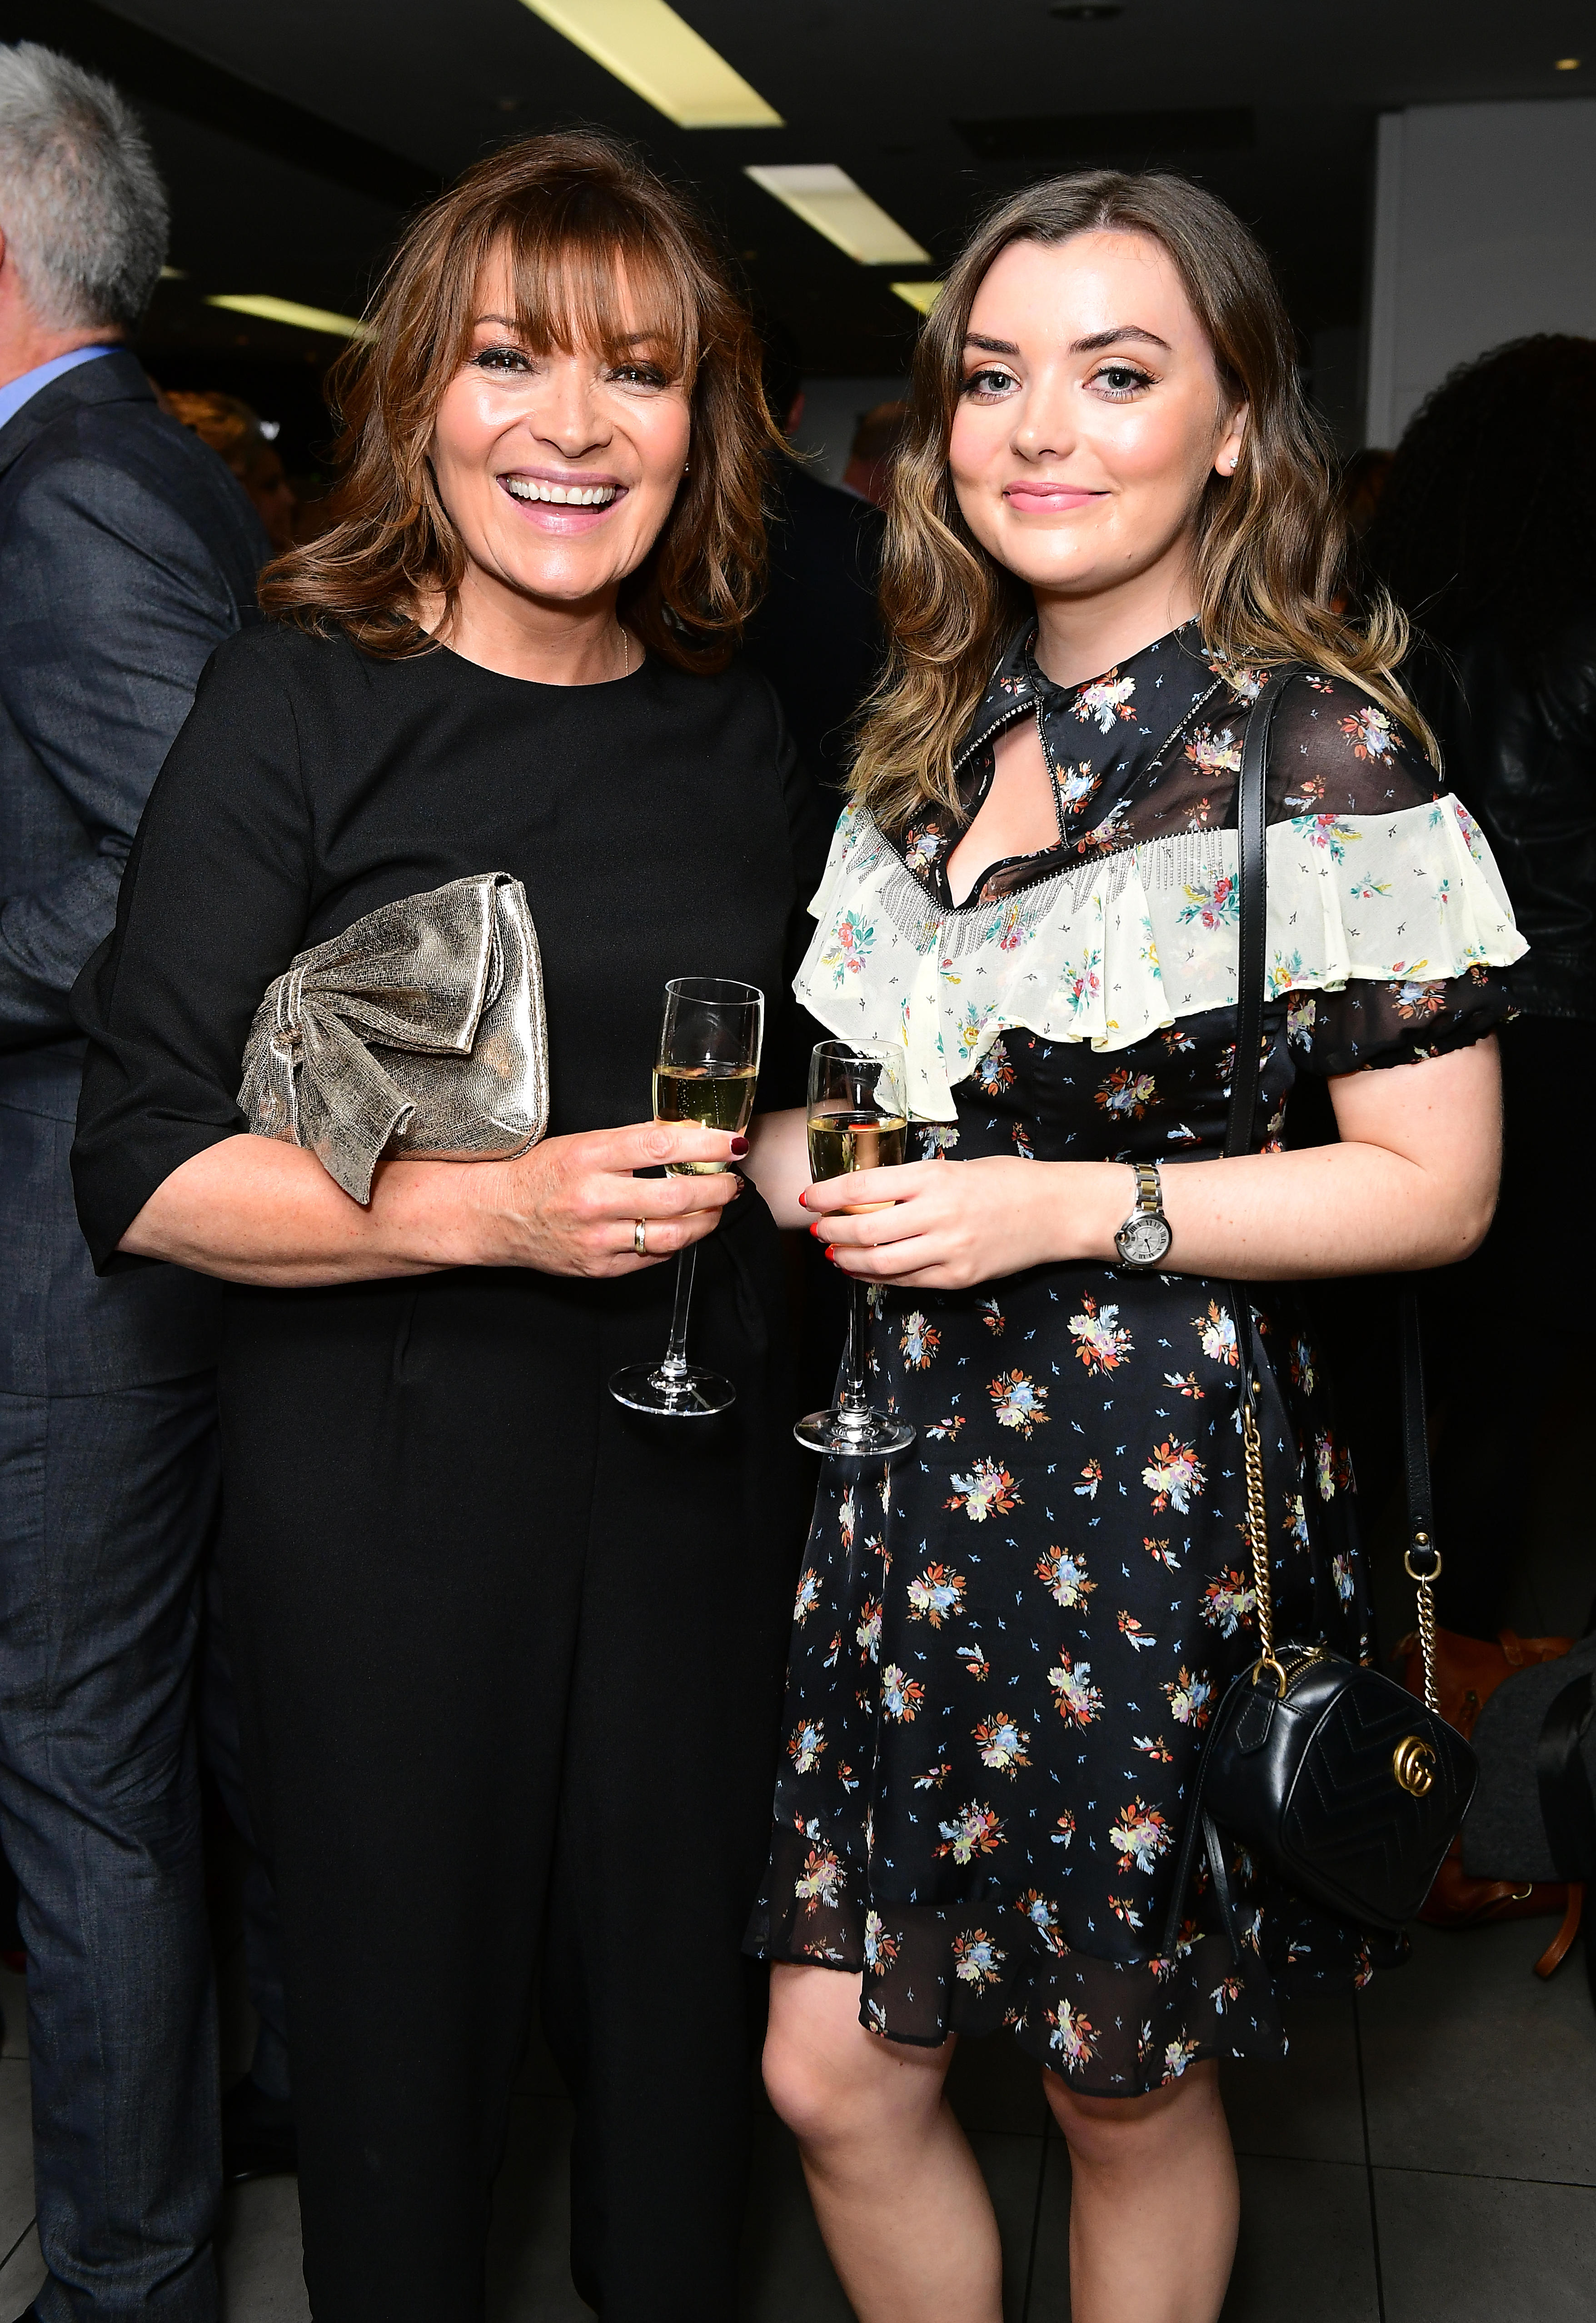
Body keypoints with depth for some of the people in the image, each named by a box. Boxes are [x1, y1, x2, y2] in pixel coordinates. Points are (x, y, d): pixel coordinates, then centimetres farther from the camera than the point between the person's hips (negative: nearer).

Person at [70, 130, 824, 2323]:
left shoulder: (739, 734, 7)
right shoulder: (301, 703, -8)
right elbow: (148, 1171, -12)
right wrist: (488, 1208, -23)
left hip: (694, 1466, 4)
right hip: (388, 1483, -4)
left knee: (674, 2008, 17)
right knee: (403, 2018, 13)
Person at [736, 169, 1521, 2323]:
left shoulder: (1329, 757, -12)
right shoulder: (934, 739, 8)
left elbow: (1437, 1184, -12)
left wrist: (1073, 1208, -21)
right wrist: (799, 1153, -1)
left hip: (1163, 1500, -5)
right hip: (912, 1478, 6)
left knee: (1128, 2096, 15)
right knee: (835, 2078, 14)